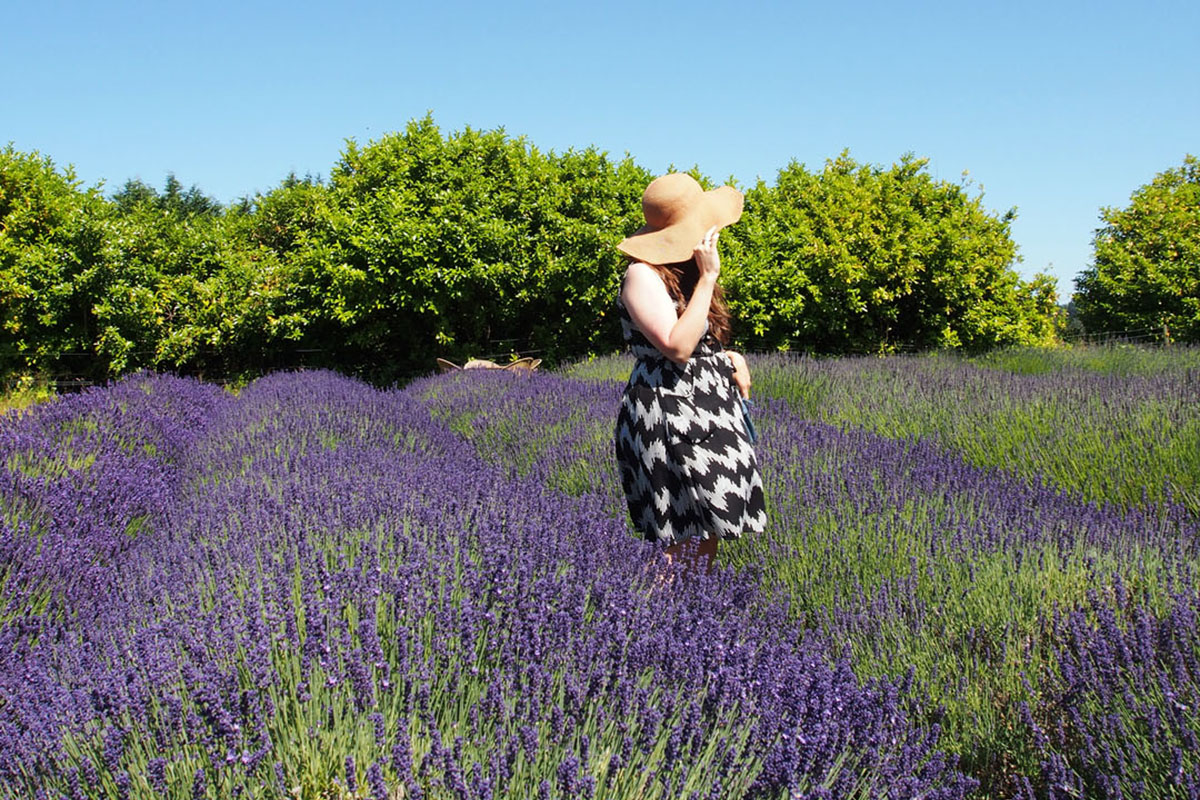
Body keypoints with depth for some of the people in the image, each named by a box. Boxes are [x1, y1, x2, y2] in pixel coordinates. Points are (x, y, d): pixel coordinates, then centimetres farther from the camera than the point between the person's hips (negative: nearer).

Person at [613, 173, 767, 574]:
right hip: (668, 419, -9)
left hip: (707, 413, 9)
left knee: (709, 533, 9)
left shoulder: (683, 271, 15)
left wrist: (727, 357, 7)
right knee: (685, 545, -12)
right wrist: (708, 278, -20)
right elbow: (677, 347, -23)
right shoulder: (642, 275, -13)